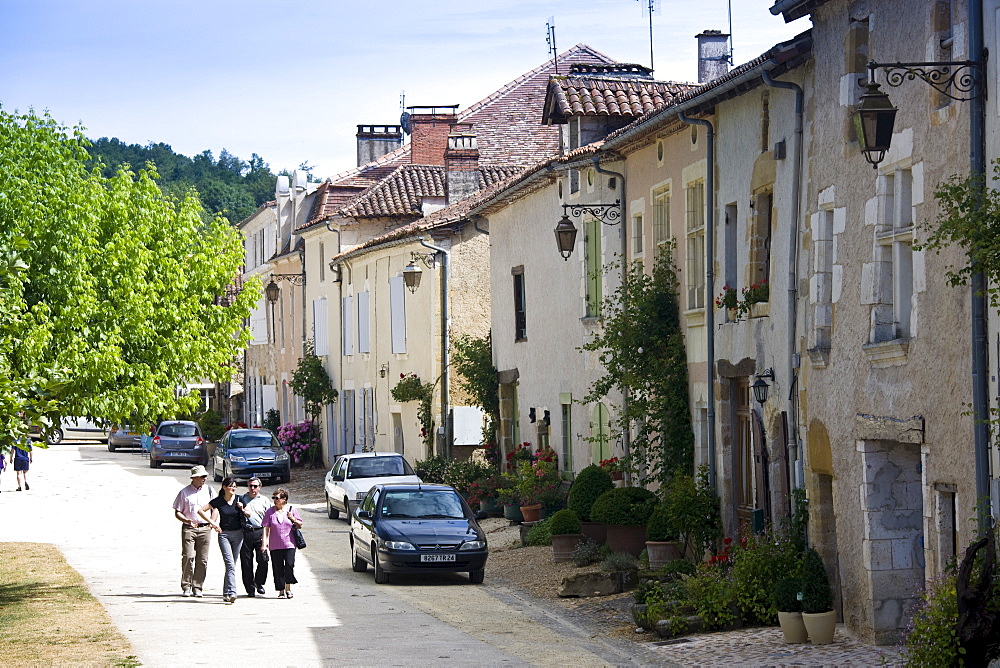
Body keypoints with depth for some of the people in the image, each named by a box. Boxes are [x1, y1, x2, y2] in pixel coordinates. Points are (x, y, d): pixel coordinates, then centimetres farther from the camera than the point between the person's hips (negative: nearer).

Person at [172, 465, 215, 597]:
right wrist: (187, 521, -13)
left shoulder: (208, 490, 11)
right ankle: (186, 586, -3)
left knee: (202, 560, 0)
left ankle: (197, 587, 6)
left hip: (204, 528, 2)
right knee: (188, 557, -11)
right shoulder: (184, 492, 3)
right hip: (189, 528, -2)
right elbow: (177, 512, 5)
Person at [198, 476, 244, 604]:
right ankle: (231, 593, -26)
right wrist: (212, 523, -7)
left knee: (232, 565, 7)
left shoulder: (239, 500, 3)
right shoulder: (218, 501, -4)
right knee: (230, 564, -17)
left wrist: (242, 509, -7)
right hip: (224, 534, -3)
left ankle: (226, 593, 17)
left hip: (238, 534, 3)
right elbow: (201, 510, -2)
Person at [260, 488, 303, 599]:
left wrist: (293, 519, -8)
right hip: (275, 546, 1)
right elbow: (266, 528, 4)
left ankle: (288, 588, 5)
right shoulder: (270, 512, 5)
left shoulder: (291, 510, 6)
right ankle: (281, 591, 10)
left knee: (289, 565, -12)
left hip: (289, 544, -1)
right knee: (278, 568, 0)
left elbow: (300, 525, 12)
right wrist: (264, 543, -3)